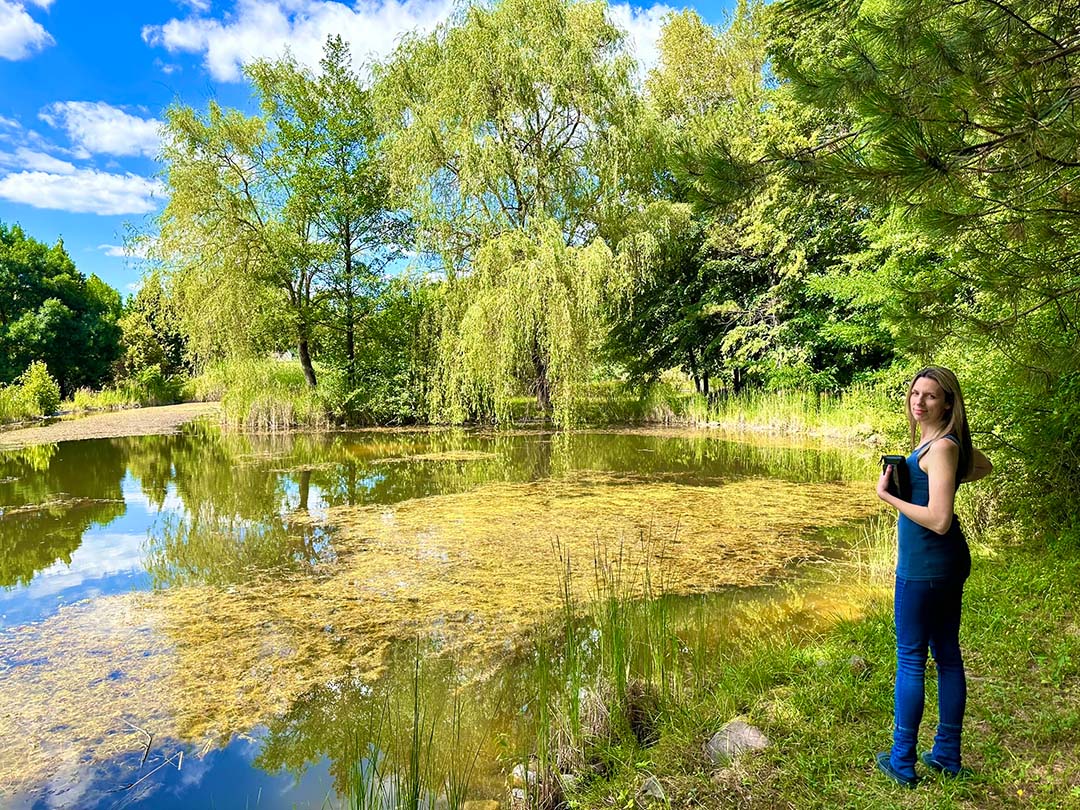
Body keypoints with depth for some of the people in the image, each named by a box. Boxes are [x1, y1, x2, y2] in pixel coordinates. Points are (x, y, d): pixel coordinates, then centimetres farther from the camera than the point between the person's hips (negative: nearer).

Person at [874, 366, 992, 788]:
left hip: (924, 566, -9)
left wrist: (887, 496, -17)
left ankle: (902, 762, 14)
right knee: (947, 655, 16)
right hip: (949, 564, 10)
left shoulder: (940, 448, -20)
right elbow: (984, 466, 31)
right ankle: (947, 756, 30)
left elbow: (939, 521, -25)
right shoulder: (949, 442, 8)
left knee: (910, 659, 2)